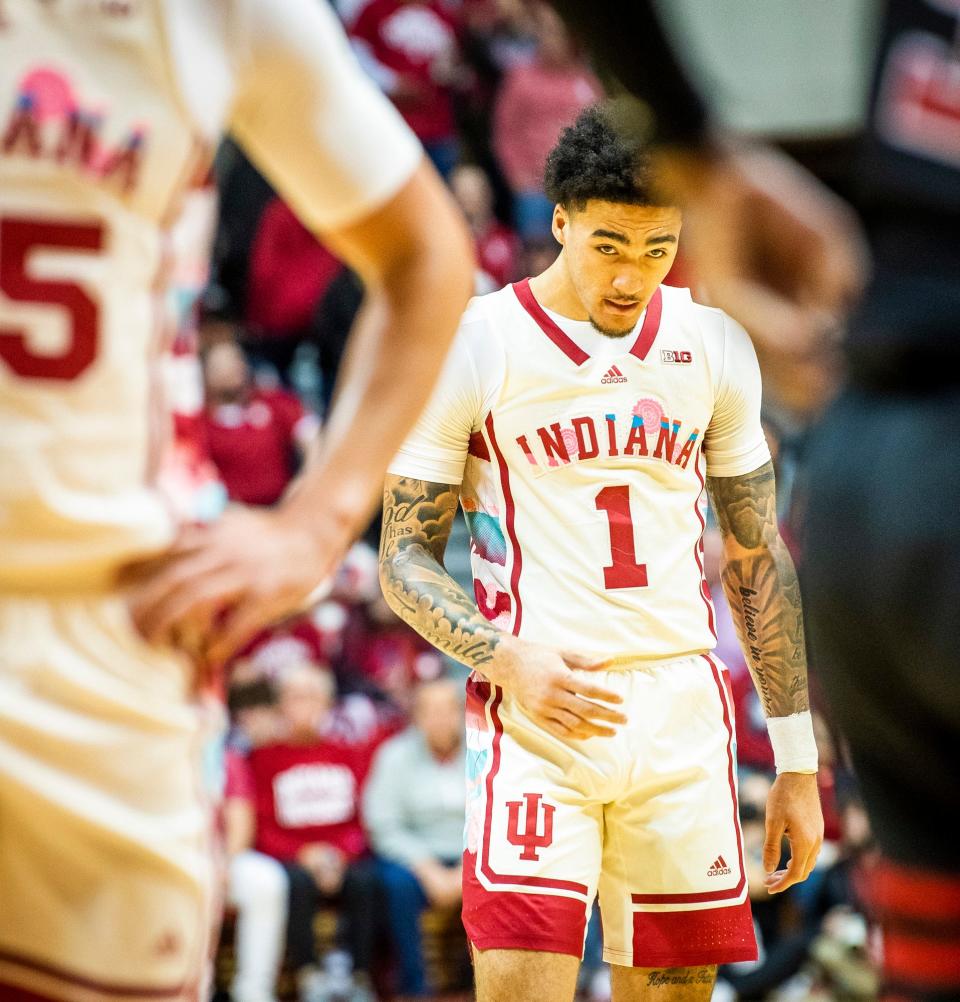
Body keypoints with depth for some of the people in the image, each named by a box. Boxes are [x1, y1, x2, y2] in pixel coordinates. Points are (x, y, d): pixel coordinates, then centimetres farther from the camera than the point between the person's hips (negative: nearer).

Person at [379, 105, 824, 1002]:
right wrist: (508, 661, -17)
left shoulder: (714, 347, 10)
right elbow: (404, 559, 1)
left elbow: (757, 560, 16)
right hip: (537, 722, -4)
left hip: (684, 723, 4)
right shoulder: (473, 347, -1)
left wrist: (797, 760, 13)